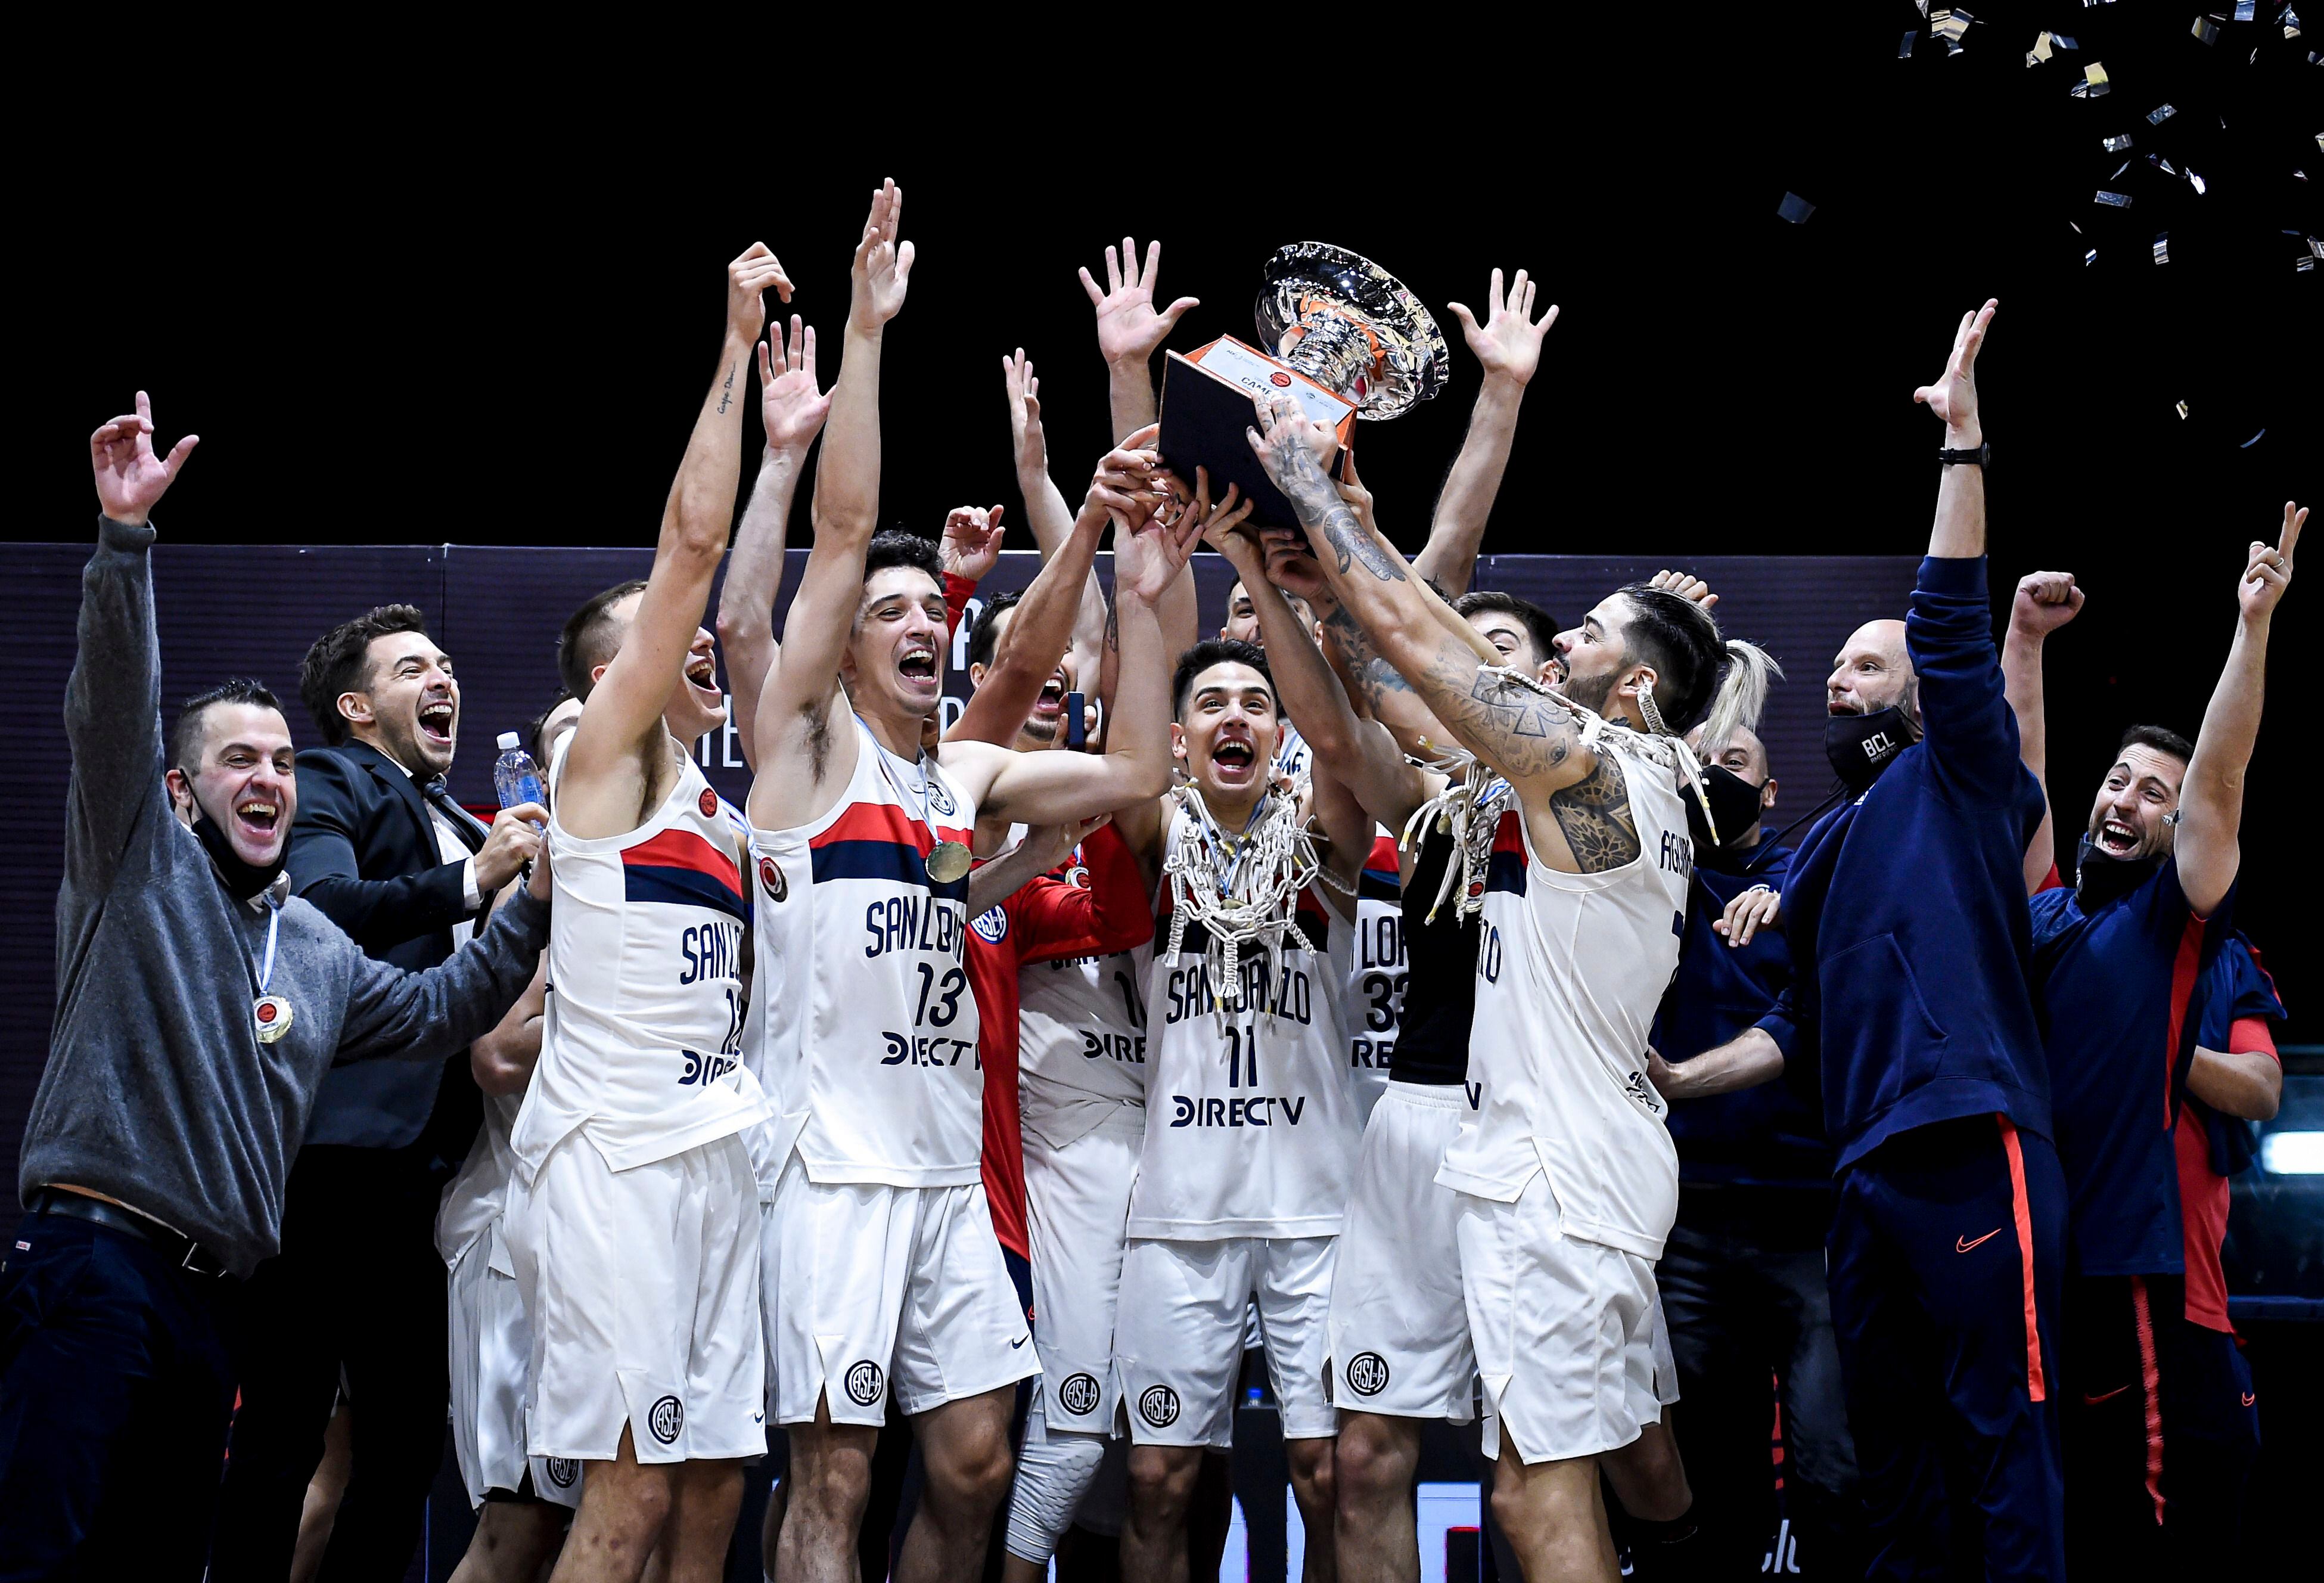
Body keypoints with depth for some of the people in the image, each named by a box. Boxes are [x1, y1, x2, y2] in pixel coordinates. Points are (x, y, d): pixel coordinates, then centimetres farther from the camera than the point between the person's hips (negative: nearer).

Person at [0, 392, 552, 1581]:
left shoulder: (319, 951, 22)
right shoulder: (139, 861, 4)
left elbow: (436, 1013, 31)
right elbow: (111, 707, -11)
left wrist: (533, 906, 18)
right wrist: (124, 535, -25)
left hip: (215, 1294, 7)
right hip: (96, 1259, -7)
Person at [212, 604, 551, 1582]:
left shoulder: (464, 831, 25)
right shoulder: (331, 784, 2)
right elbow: (319, 905, -18)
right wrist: (471, 883, -19)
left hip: (422, 1161, 8)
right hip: (334, 1144, -8)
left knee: (412, 1421, 9)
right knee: (286, 1424, -7)